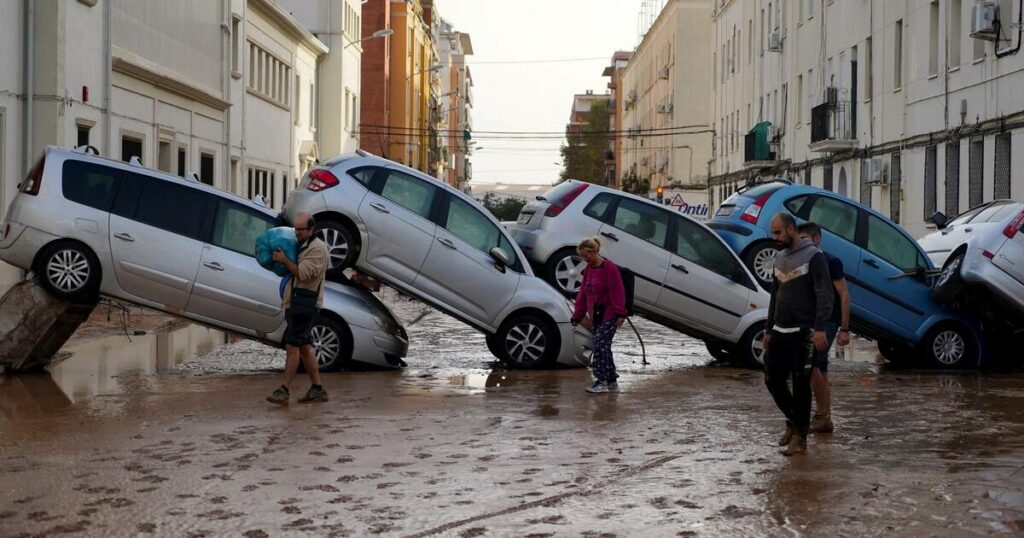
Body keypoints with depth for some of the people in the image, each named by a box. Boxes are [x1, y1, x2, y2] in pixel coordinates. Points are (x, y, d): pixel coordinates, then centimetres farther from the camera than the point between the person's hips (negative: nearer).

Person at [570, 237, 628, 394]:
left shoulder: (609, 268, -13)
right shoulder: (588, 270, 12)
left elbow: (617, 292, -16)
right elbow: (582, 294, 17)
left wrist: (620, 313, -20)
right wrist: (577, 316, 17)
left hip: (609, 315, -8)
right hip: (595, 315, 8)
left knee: (600, 344, -15)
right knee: (603, 346, 9)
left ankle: (602, 381, -12)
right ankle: (612, 381, 16)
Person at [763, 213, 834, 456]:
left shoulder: (813, 256, -7)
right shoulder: (780, 258, 16)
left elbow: (824, 295, -13)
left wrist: (819, 328, -22)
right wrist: (769, 330, 20)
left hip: (802, 332, -7)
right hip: (780, 331, 7)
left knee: (801, 385, -3)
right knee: (772, 378, 4)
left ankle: (800, 437, 4)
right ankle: (793, 421, 25)